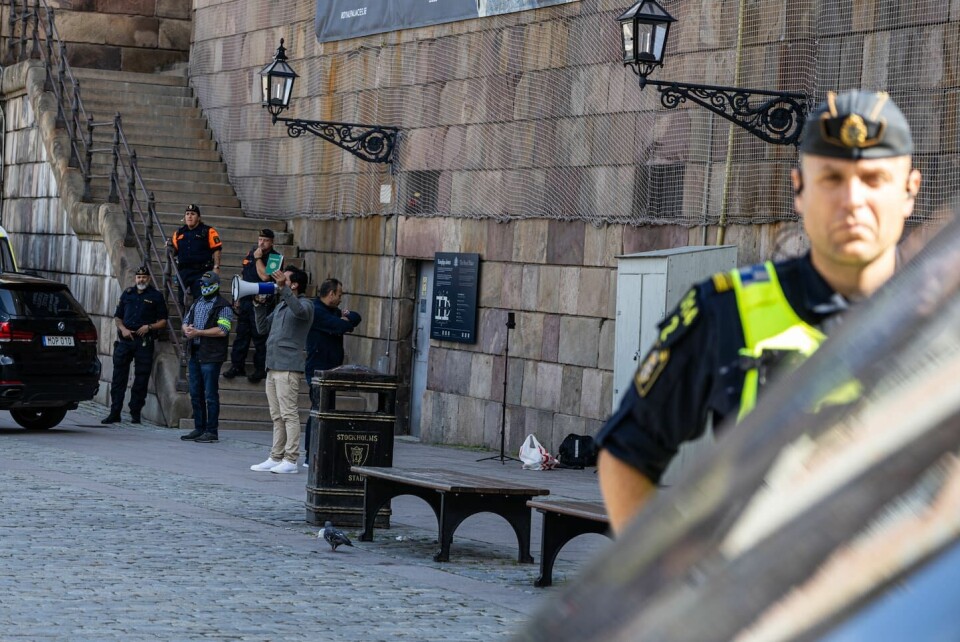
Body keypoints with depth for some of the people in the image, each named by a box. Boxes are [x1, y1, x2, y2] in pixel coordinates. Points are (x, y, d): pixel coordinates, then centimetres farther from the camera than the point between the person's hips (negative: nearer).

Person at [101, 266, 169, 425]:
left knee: (141, 378, -1)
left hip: (144, 342, -2)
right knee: (119, 376, -1)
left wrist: (149, 327, -10)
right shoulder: (127, 294, 15)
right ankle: (115, 413, 1)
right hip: (125, 340, 2)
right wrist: (122, 328, -2)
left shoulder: (156, 296, 7)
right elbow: (117, 316, 17)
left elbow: (163, 322, 6)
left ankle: (135, 413, 5)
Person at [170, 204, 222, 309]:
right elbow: (174, 252, 21)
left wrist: (216, 267, -11)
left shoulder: (208, 231, 0)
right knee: (182, 300, 9)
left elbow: (216, 250, -3)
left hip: (202, 272, -5)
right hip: (183, 272, 5)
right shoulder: (179, 233, 15)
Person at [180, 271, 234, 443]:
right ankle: (199, 429, 18)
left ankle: (211, 431, -2)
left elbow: (222, 330, -17)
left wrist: (198, 332, -16)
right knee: (195, 394, 11)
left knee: (210, 395, -5)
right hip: (194, 354, 8)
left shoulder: (223, 307, -6)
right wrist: (187, 329, -4)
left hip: (211, 356, -8)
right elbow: (185, 321, 21)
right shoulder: (197, 304, 19)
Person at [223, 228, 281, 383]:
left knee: (260, 337, -3)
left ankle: (260, 369, 3)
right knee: (241, 334, 10)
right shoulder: (251, 254, 13)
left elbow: (265, 276, -22)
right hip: (245, 300, 7)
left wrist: (258, 259, -15)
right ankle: (237, 366, 16)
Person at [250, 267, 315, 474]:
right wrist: (259, 305, 12)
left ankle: (290, 460, -9)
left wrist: (283, 288, -32)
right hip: (273, 367, 9)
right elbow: (263, 328, 22)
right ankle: (276, 458, 13)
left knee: (289, 414, -9)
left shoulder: (305, 304, -4)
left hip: (288, 368, -9)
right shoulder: (281, 305, 22)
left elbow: (299, 311, -29)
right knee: (277, 417, 10)